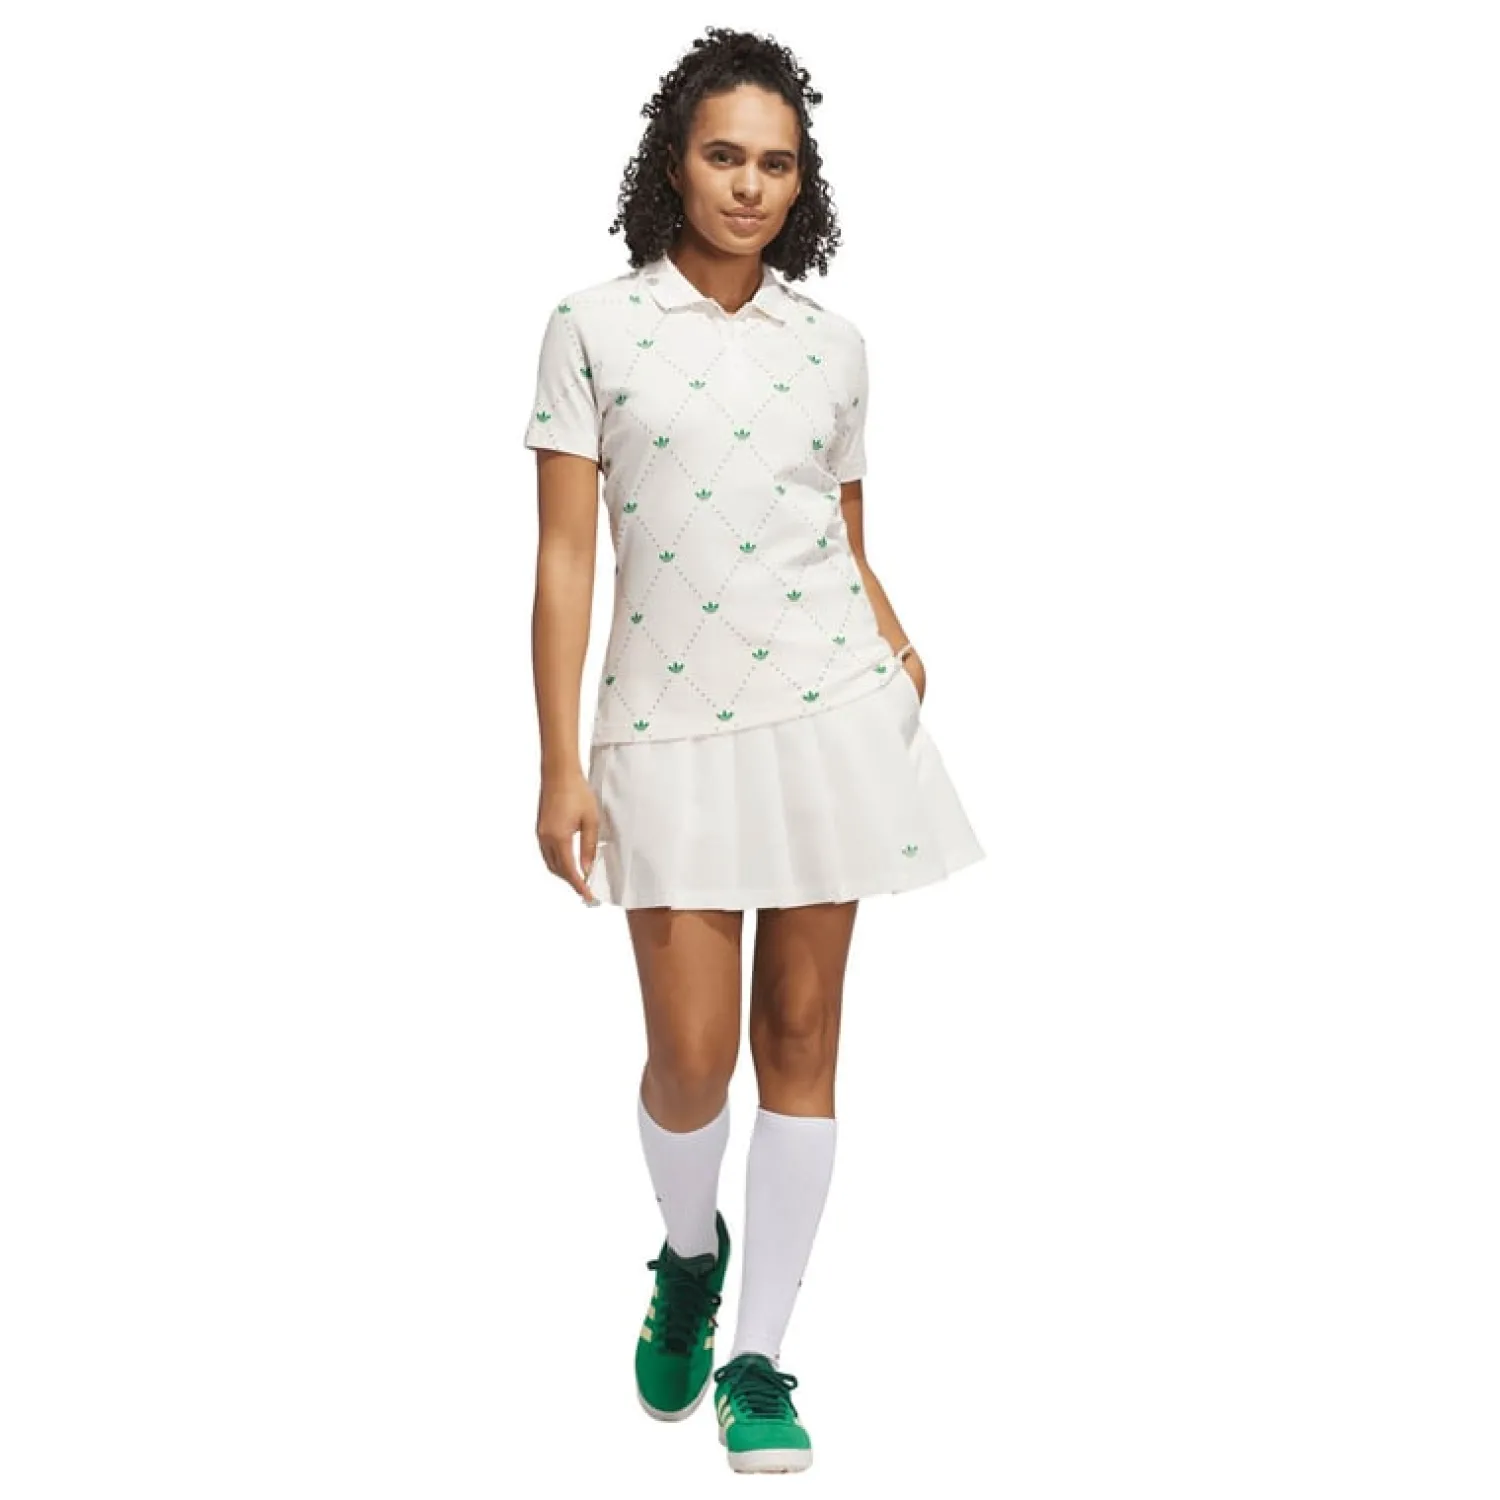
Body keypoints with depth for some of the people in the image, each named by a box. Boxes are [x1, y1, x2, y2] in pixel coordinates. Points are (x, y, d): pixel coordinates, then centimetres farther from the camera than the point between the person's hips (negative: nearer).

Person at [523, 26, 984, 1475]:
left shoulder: (831, 341, 9)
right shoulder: (594, 329, 1)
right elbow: (564, 556, -2)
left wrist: (893, 643, -3)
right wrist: (559, 766, -7)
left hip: (828, 709, 2)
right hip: (669, 727, -2)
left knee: (801, 1033, 5)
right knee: (690, 1060, -2)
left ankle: (758, 1357, 18)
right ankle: (690, 1252, 33)